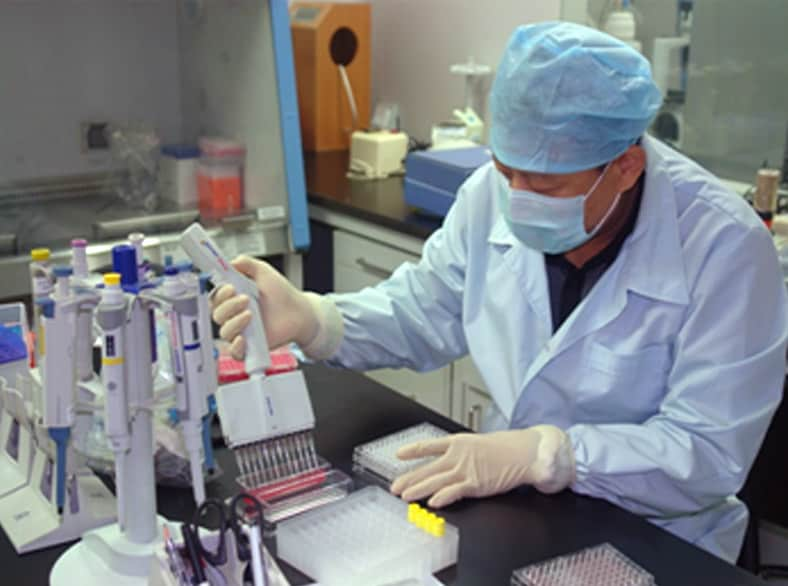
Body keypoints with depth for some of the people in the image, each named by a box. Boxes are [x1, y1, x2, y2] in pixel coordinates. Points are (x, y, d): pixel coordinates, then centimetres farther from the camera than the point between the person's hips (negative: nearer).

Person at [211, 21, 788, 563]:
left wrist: (537, 454, -32)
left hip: (652, 544, -3)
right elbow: (422, 311, 5)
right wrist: (309, 319, -13)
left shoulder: (724, 249, -23)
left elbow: (711, 453, -24)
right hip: (507, 506, 4)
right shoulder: (494, 193, -8)